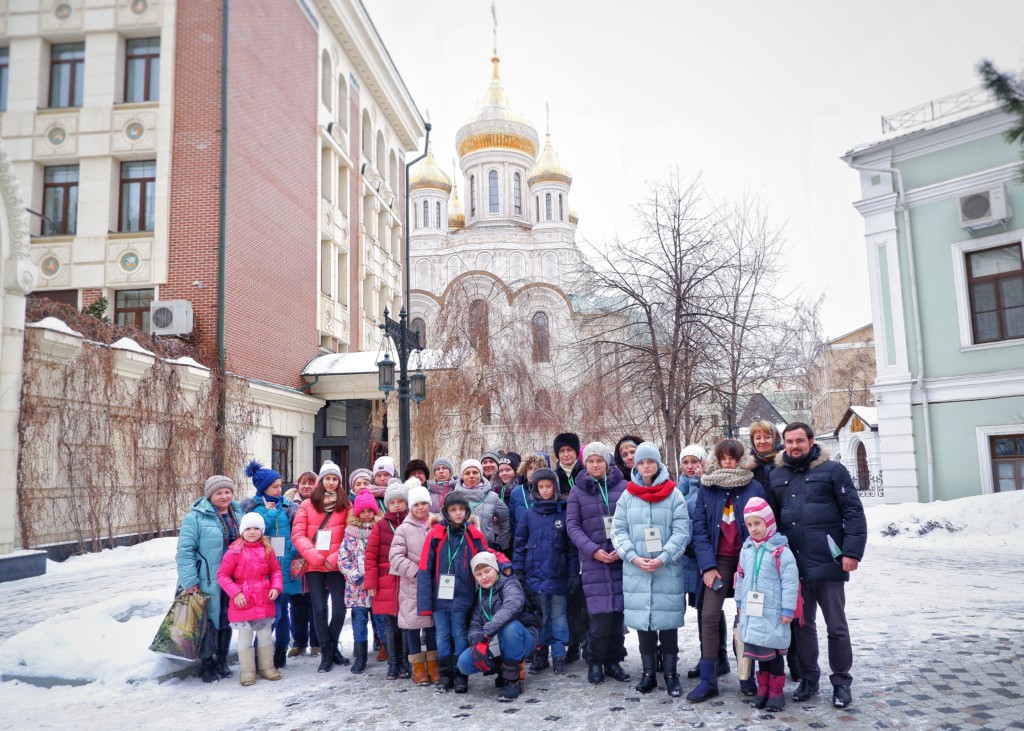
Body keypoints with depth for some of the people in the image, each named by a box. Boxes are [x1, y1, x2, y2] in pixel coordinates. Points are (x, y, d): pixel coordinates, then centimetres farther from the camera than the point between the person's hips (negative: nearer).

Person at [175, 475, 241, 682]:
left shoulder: (238, 514, 8)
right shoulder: (196, 516, -10)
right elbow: (184, 550, -13)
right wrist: (189, 580, -16)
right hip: (207, 582, -5)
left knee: (226, 621, 14)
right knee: (209, 621, 2)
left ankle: (222, 662, 28)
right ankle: (207, 664, 17)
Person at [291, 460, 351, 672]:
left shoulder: (346, 505, 5)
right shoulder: (307, 505, 6)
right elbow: (297, 534, -2)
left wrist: (335, 558, -12)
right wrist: (314, 556, -13)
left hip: (337, 565, 0)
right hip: (313, 565, 1)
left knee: (339, 608, -1)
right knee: (319, 609, 3)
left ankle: (333, 647, 24)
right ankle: (326, 653, 18)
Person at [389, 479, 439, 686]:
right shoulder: (404, 529, -3)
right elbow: (395, 557, -10)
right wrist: (416, 572, -16)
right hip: (411, 585, -2)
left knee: (434, 622, 9)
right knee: (413, 623, 4)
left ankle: (432, 664, 24)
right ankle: (418, 666, 18)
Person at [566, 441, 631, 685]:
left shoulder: (623, 487, 5)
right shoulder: (577, 491, 8)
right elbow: (572, 526, 3)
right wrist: (593, 550, -10)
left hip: (622, 559, 1)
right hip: (593, 560, -1)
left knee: (618, 612, 3)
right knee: (600, 614, -6)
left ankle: (613, 661, 20)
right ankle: (596, 662, 13)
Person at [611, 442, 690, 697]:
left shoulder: (673, 494, -1)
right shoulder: (627, 495, 5)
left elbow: (681, 532, -5)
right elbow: (618, 531, 4)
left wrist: (663, 558, -15)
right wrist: (633, 557, -10)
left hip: (668, 570, -2)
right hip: (636, 570, 2)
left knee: (668, 621, 2)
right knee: (643, 620, 7)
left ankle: (671, 673, 18)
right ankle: (648, 673, 21)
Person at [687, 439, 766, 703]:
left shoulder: (754, 487, 0)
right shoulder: (706, 489, 3)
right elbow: (699, 529, 0)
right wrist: (708, 566, -9)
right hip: (718, 560, 1)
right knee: (709, 616, -5)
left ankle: (747, 676, 19)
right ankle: (708, 681, 2)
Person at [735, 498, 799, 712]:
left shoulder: (780, 550, -14)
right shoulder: (746, 549, 6)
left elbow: (790, 581, -14)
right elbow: (740, 578, 16)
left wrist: (788, 610, -13)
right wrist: (740, 603, 19)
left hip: (772, 613, -5)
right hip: (752, 611, 6)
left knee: (774, 651, 5)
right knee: (759, 650, 14)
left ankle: (776, 691, 17)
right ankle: (763, 688, 26)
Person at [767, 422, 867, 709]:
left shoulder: (832, 470, -2)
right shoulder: (776, 476, 10)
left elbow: (854, 512, -5)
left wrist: (852, 551, -13)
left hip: (827, 563, -4)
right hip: (793, 565, 4)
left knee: (836, 626, 7)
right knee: (803, 624, 13)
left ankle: (841, 681, 22)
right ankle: (808, 677, 27)